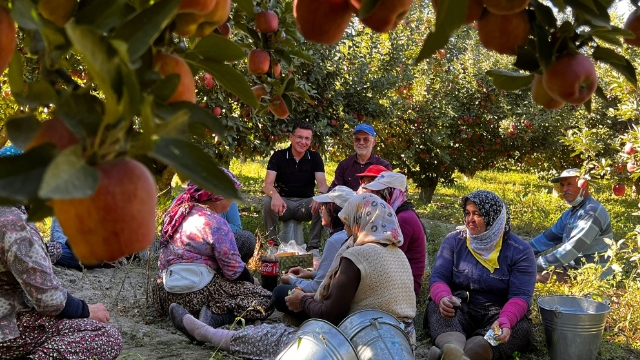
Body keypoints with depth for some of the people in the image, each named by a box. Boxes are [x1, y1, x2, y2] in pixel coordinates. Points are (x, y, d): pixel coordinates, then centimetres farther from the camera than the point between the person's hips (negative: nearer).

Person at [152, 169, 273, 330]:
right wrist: (252, 281, 9)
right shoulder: (215, 223, -16)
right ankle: (217, 317, -21)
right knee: (265, 300, -7)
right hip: (193, 292, -9)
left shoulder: (180, 209, 6)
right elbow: (234, 270, -13)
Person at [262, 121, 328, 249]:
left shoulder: (315, 158, 1)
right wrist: (275, 195, -40)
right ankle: (273, 243, -16)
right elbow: (267, 184, -15)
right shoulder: (278, 156, -4)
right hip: (283, 201, -1)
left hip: (306, 203, 1)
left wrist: (320, 195, -36)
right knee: (268, 202, -32)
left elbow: (322, 184, -10)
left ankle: (314, 245, -16)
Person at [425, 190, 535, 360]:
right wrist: (443, 298, -33)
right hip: (461, 311, 1)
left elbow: (520, 296, -14)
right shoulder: (454, 240, 3)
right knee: (436, 306, -31)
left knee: (519, 326, -34)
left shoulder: (520, 251, -4)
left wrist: (505, 320, -38)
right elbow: (438, 277, -6)